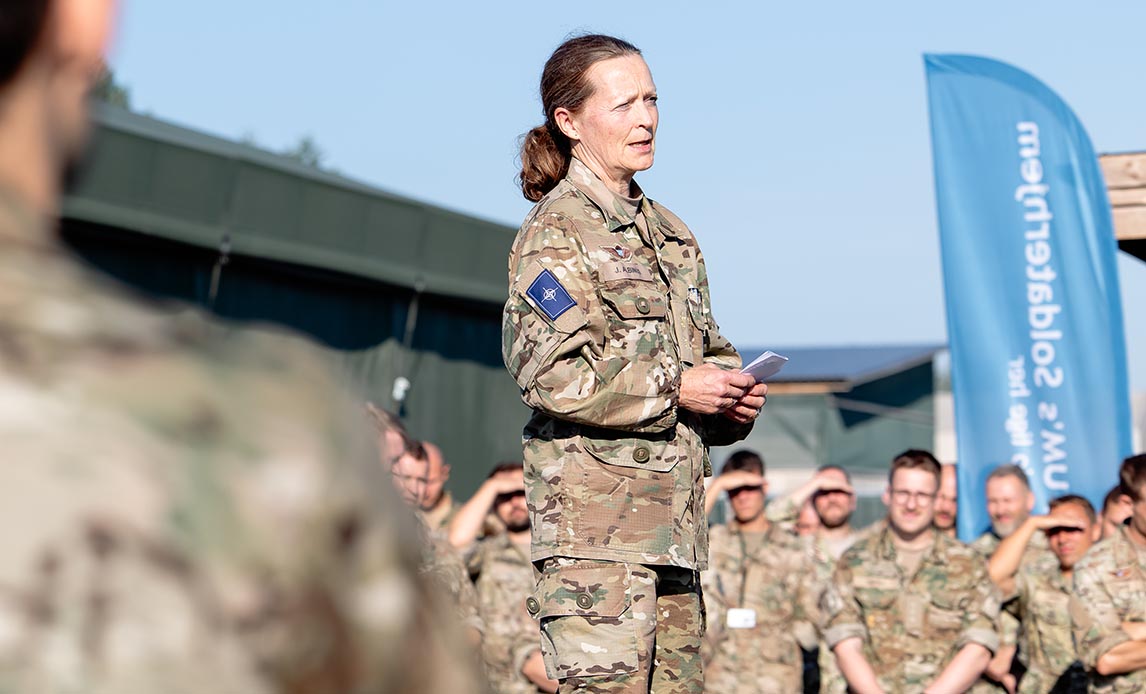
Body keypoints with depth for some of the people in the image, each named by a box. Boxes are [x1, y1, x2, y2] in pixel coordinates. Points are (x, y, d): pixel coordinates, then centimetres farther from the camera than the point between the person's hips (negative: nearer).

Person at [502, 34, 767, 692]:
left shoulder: (671, 234, 20)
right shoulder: (557, 228, -4)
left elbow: (707, 351, 28)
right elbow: (549, 371, -16)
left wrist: (732, 398, 5)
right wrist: (673, 389, -14)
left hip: (675, 515, 8)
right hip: (595, 512, -8)